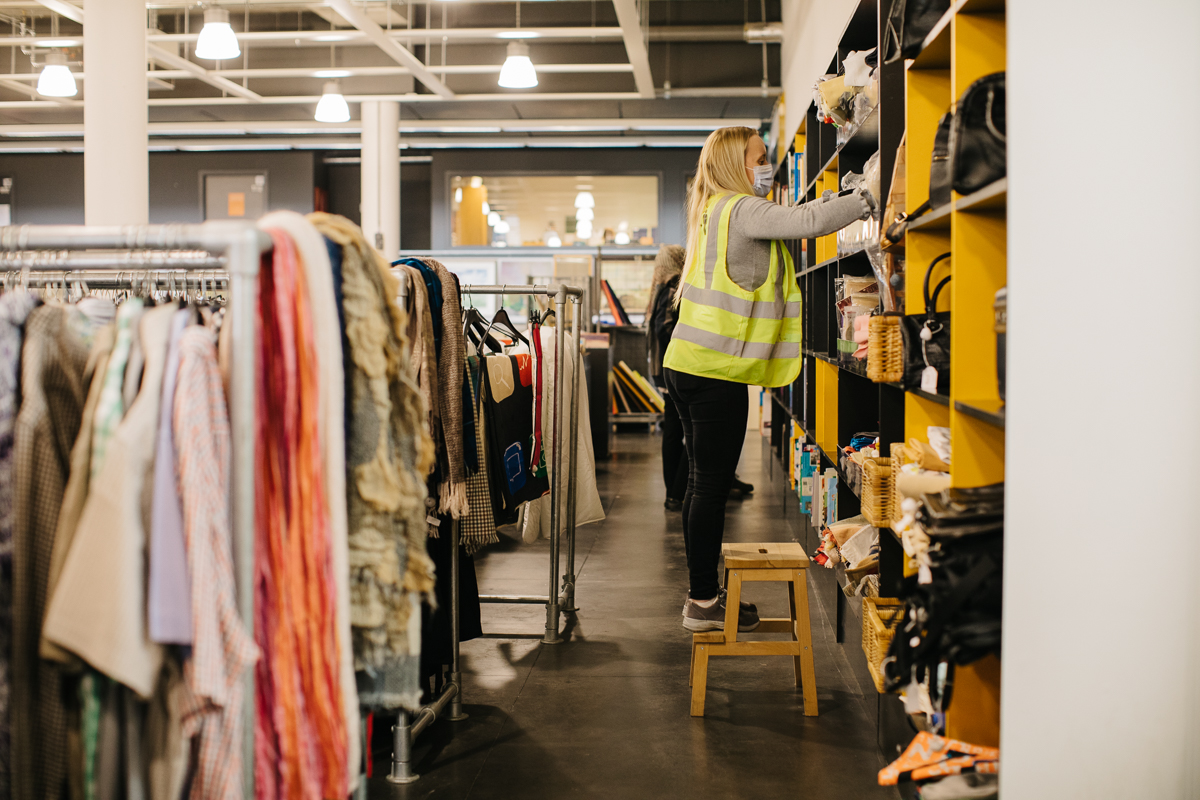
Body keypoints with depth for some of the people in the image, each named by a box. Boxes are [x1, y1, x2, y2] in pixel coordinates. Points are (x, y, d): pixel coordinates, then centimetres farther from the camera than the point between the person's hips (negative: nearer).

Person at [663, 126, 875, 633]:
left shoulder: (716, 213, 19)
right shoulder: (742, 210, -10)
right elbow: (807, 222, -21)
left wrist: (836, 202, 16)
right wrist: (866, 201, -8)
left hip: (689, 365, 10)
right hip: (716, 372, -10)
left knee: (703, 482, 13)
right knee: (712, 484, -4)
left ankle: (702, 594, 21)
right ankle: (704, 603, 2)